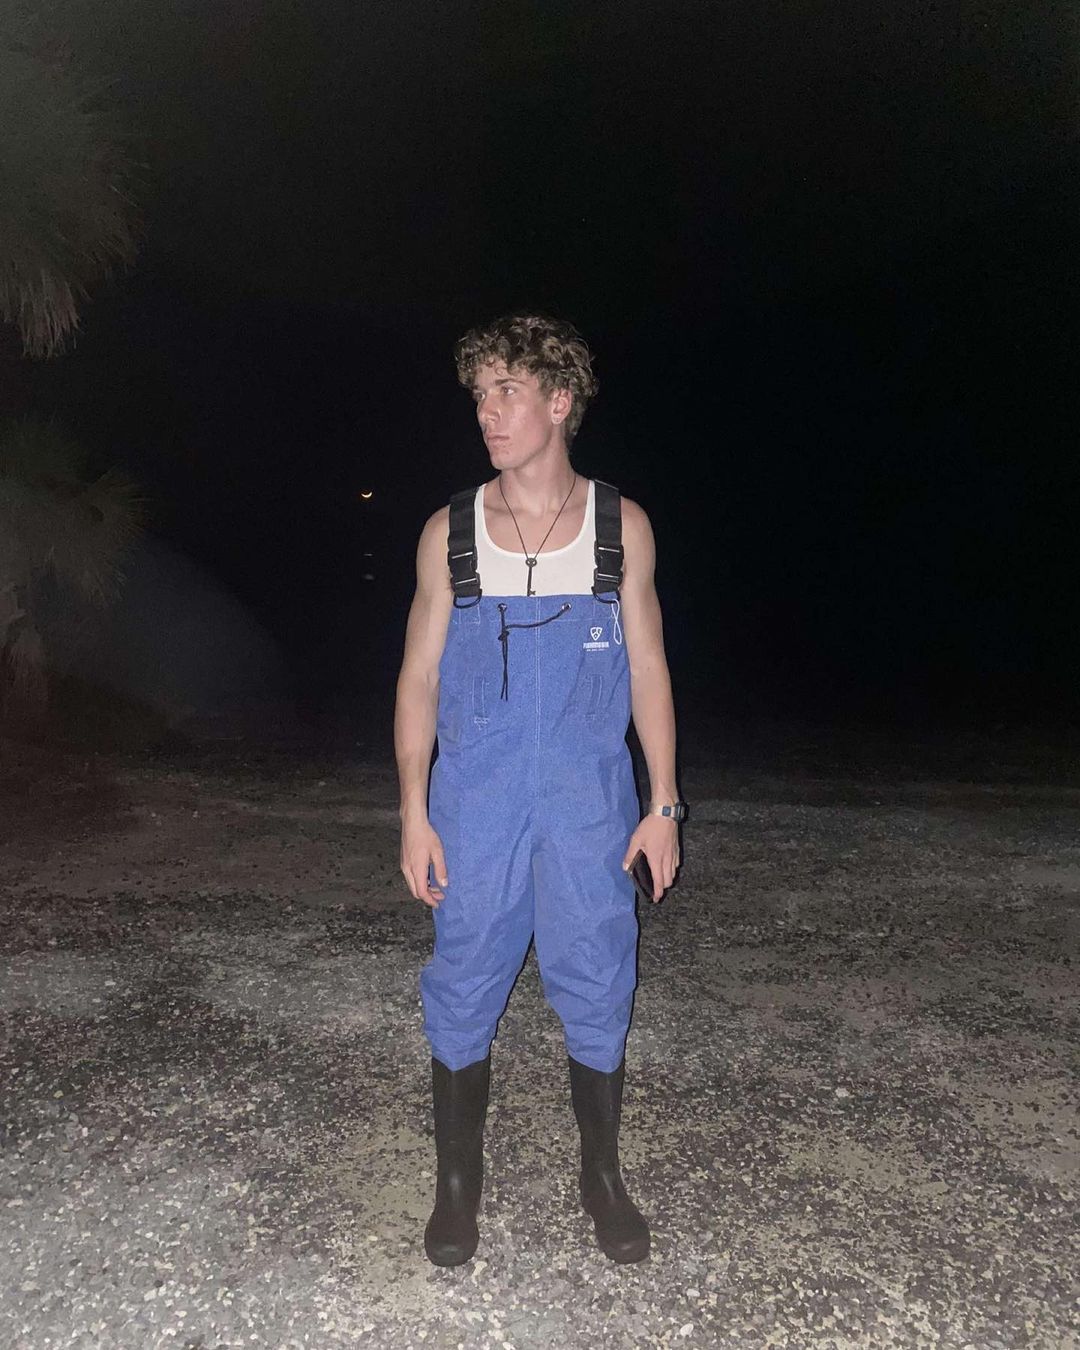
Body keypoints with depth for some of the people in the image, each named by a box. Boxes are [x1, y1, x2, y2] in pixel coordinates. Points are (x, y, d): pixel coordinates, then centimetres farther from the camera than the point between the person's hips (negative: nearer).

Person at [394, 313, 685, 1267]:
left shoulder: (622, 527, 1)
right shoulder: (450, 533, 1)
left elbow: (648, 670, 5)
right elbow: (419, 677, 3)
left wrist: (663, 805, 2)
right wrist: (414, 814, -1)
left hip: (589, 806, 0)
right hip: (474, 809, 0)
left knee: (597, 994, 10)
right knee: (463, 996, 9)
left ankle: (603, 1178, 34)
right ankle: (459, 1183, 33)